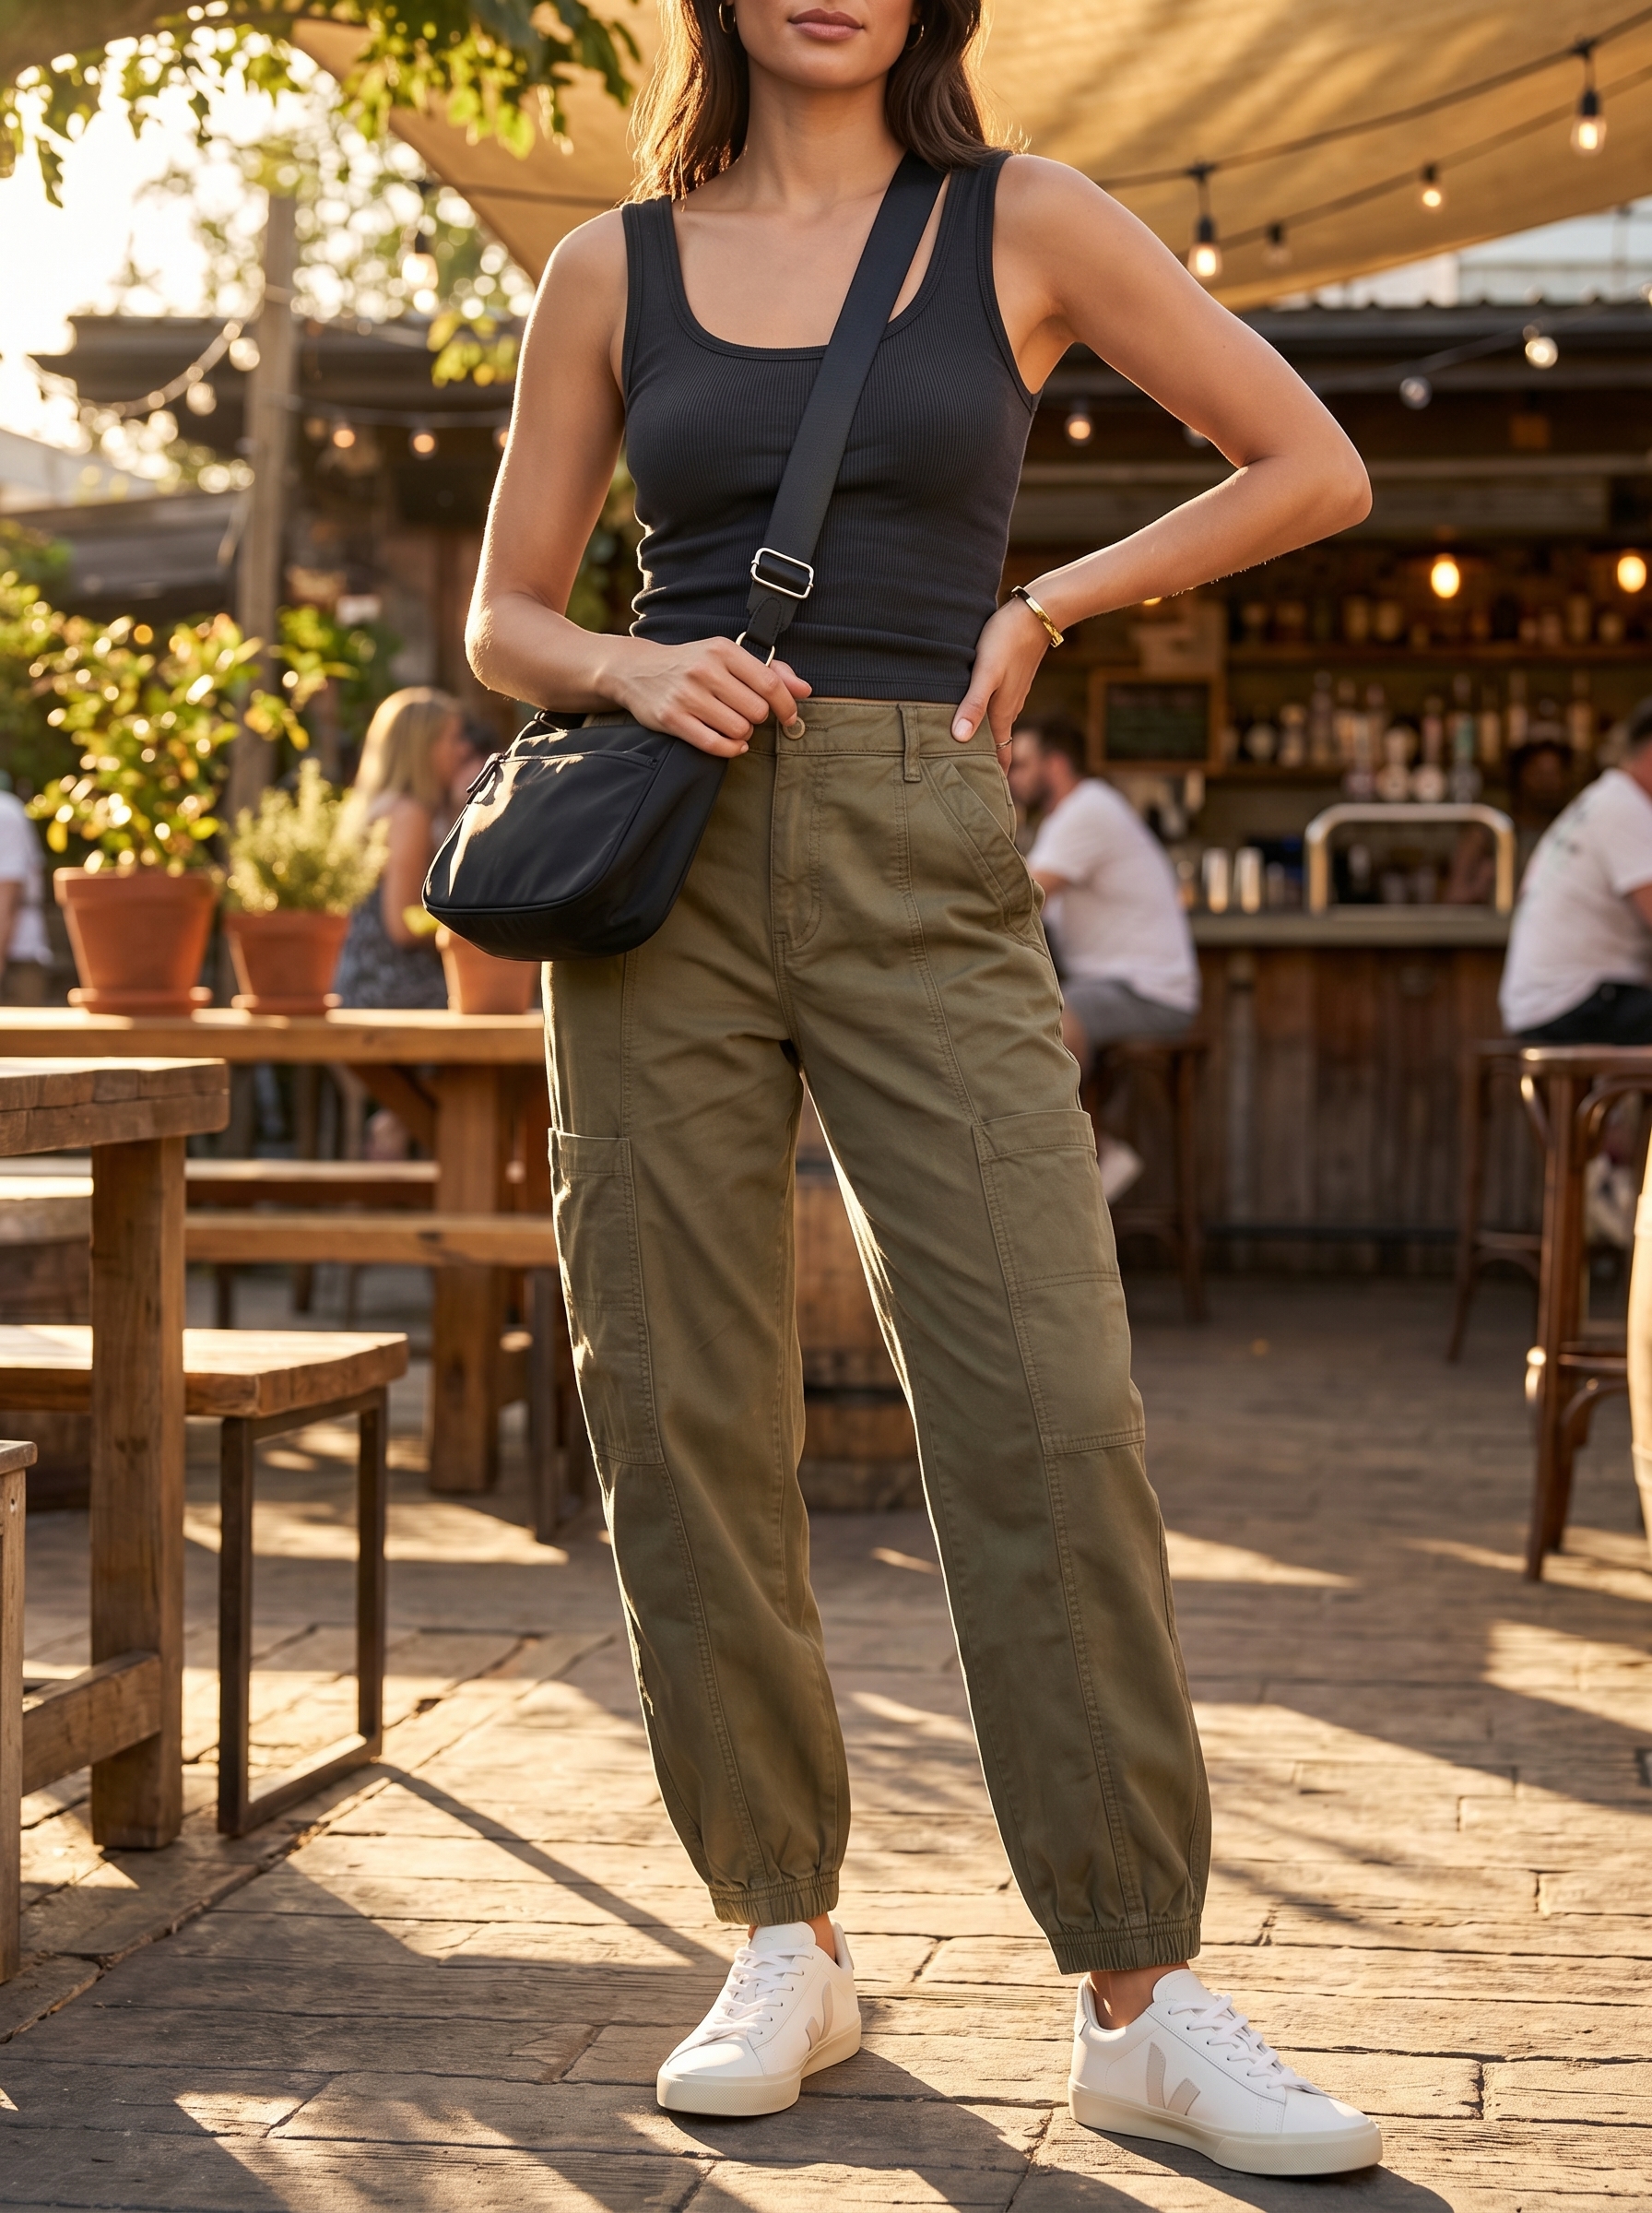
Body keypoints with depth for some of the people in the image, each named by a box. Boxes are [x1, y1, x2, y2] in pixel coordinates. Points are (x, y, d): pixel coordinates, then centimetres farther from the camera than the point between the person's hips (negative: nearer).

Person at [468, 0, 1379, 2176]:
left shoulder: (1024, 224, 7)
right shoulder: (614, 269, 11)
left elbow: (1313, 467, 10)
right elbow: (504, 620, 14)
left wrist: (1045, 606, 4)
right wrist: (638, 667, -7)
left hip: (923, 872, -2)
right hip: (669, 870, 2)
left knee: (1050, 1409, -11)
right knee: (685, 1427, 1)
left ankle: (1143, 2004, -4)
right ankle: (786, 1945, 15)